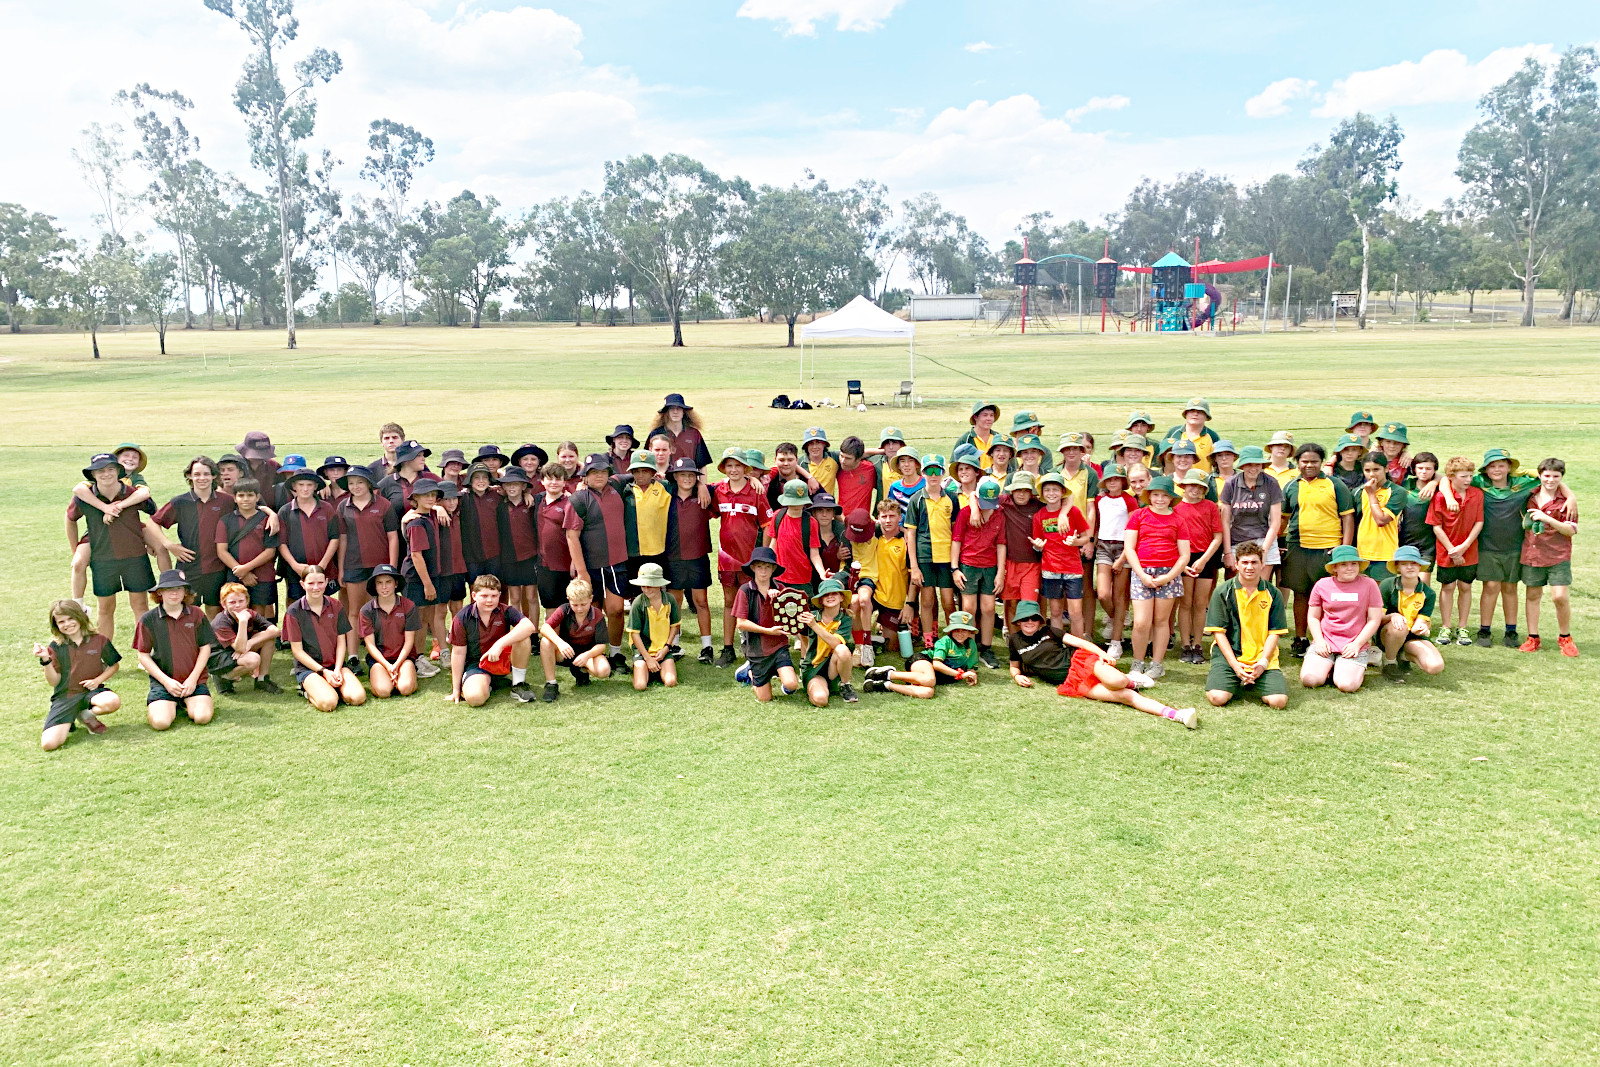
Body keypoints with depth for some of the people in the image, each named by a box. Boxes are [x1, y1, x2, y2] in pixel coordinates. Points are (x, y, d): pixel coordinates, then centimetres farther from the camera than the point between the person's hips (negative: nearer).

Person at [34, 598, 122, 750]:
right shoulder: (55, 648, 1)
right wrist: (45, 660, -17)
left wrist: (98, 680, -7)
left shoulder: (99, 640, 1)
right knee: (49, 744, -22)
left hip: (90, 692, 1)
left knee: (113, 701, -38)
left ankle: (87, 715, -1)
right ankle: (67, 723, 15)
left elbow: (114, 665, 11)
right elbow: (53, 682, -2)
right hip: (64, 697, 0)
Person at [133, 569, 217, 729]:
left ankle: (187, 702, 12)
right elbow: (143, 656, 2)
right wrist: (166, 681, -8)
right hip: (163, 679, 0)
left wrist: (193, 678, -5)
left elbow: (205, 648, 5)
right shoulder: (148, 619, 0)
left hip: (194, 679, 0)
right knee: (160, 722, -22)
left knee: (202, 717, -23)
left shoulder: (196, 614, 3)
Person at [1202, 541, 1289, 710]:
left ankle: (1252, 682, 14)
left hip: (1263, 658, 1)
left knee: (1279, 701, -20)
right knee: (1217, 698, -23)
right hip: (1228, 656, -1)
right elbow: (1218, 632, -2)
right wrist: (1235, 665, -13)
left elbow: (1275, 633, 4)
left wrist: (1262, 663, -11)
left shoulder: (1273, 594, 6)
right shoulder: (1223, 592, 1)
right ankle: (1236, 682, 13)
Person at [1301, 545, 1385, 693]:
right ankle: (1328, 669, 12)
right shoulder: (1322, 585, 5)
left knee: (1347, 685, -24)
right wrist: (1319, 641, -5)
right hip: (1325, 643, 1)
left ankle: (1357, 669, 11)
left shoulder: (1368, 585, 1)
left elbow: (1375, 620, 1)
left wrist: (1357, 644, -8)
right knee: (1309, 679, -22)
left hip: (1354, 646, -1)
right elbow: (1313, 617, 11)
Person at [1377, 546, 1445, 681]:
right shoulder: (1387, 585, -10)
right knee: (1399, 626, -39)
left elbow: (1420, 623, -9)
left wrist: (1422, 628, -34)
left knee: (1435, 666, -25)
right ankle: (1389, 663, -9)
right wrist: (1392, 616, -33)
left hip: (1412, 637, 2)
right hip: (1386, 634, -2)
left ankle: (1404, 657, 11)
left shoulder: (1428, 593, -3)